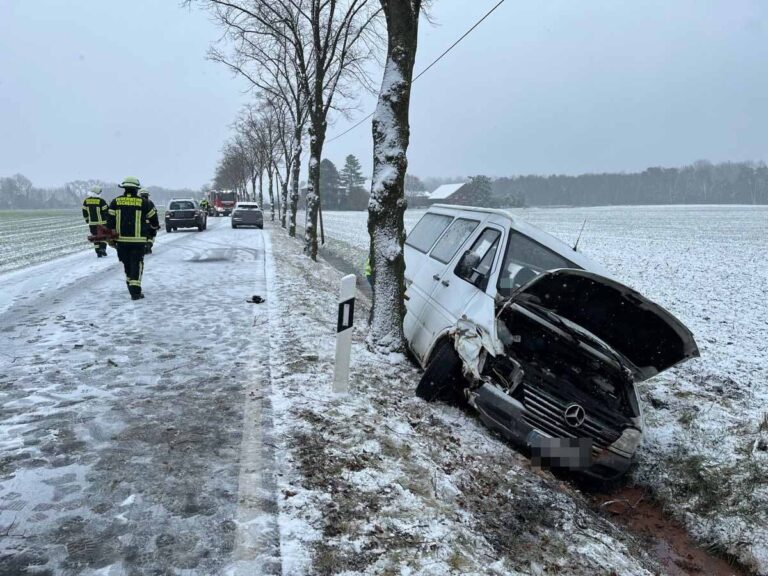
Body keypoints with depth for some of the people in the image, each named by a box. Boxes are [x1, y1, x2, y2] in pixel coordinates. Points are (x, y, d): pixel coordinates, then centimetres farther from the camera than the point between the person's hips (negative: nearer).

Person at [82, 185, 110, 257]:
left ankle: (98, 253, 7)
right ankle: (103, 248, -5)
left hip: (92, 222, 4)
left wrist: (87, 219, 21)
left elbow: (84, 212, 9)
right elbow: (106, 211, -10)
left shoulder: (86, 201, 1)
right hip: (102, 222, -3)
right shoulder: (101, 201, -15)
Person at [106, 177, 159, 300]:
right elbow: (152, 218, 8)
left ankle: (131, 288, 27)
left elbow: (110, 220, 1)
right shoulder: (143, 202, -3)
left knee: (127, 264, 17)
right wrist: (156, 225, 29)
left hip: (121, 239, 3)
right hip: (137, 240, -3)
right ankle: (135, 292, -9)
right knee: (136, 265, -1)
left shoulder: (116, 202, 4)